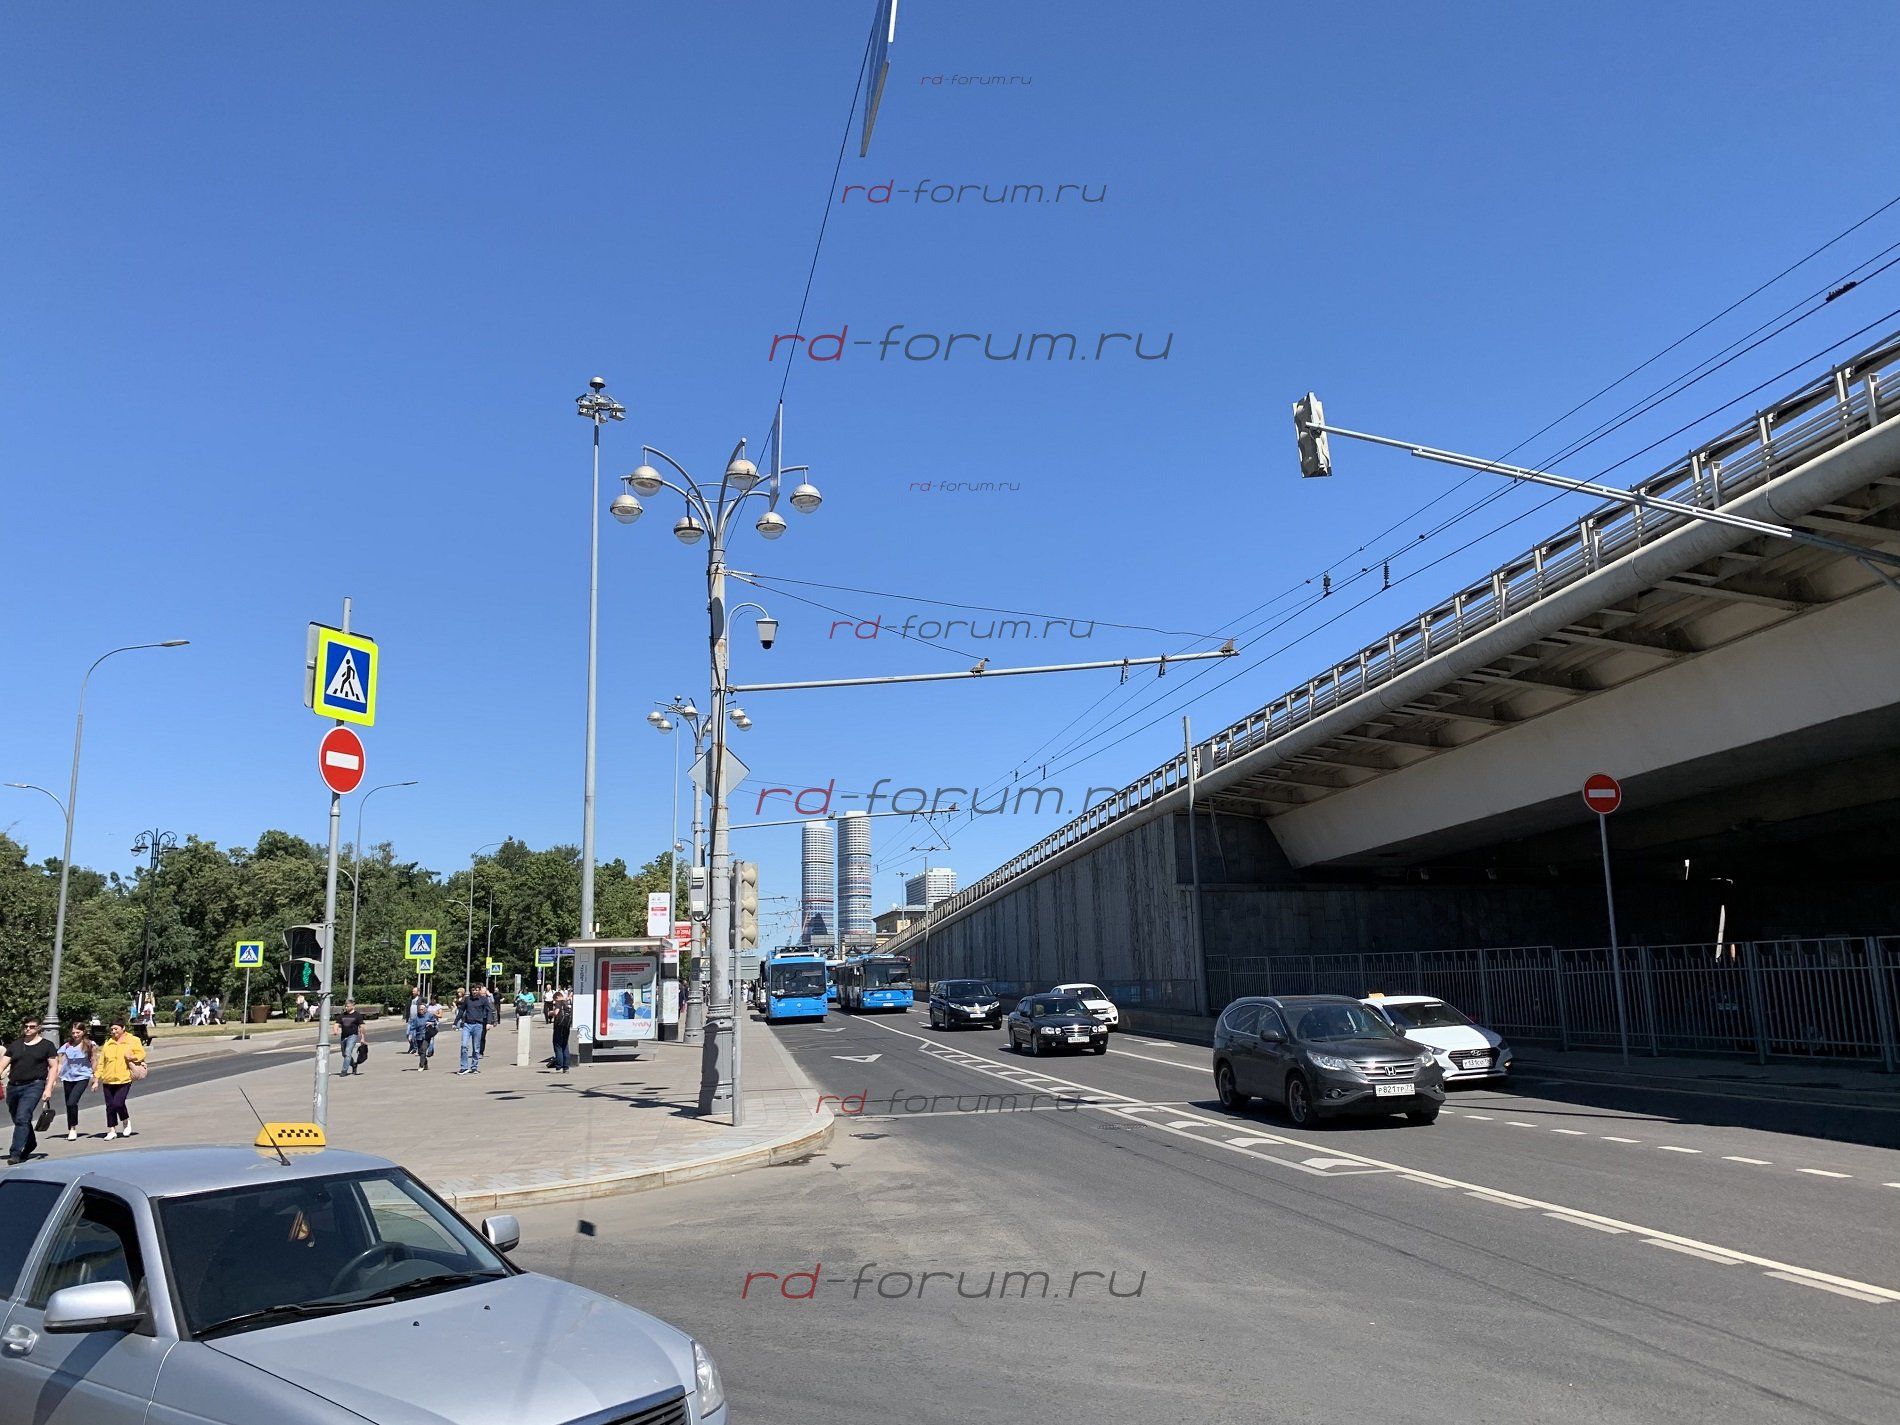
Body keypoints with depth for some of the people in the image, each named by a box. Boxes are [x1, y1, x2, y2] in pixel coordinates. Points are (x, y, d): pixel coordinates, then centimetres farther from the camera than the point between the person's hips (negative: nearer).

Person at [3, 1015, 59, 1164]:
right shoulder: (15, 1045, 14)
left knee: (22, 1118, -18)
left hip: (34, 1086, -5)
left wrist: (48, 1089, -8)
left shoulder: (47, 1045, 4)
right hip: (13, 1086, 5)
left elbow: (53, 1067, 2)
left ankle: (15, 1153, -18)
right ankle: (31, 1144, 38)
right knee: (18, 1120, 16)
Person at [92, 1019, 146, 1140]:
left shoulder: (133, 1041, 2)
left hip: (124, 1080, -4)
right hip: (108, 1080, 4)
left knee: (118, 1104, -13)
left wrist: (133, 1057, -17)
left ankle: (126, 1122, 14)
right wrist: (97, 1077, 8)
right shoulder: (108, 1044, 12)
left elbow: (141, 1054, 3)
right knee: (110, 1106, 6)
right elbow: (101, 1061, 13)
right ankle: (112, 1130, 17)